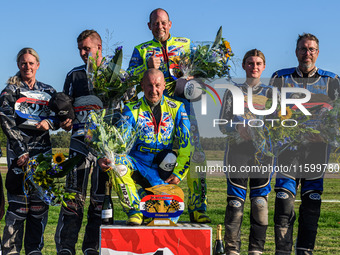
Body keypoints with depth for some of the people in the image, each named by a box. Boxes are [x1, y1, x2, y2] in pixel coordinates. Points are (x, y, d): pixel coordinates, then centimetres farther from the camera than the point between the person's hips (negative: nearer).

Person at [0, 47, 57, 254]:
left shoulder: (48, 91, 17)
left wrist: (50, 122, -13)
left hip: (43, 150, 3)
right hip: (19, 150, -3)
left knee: (41, 200, 2)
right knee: (18, 201, -10)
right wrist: (21, 151, -12)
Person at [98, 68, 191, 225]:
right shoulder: (132, 110, 4)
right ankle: (135, 212, -22)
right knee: (118, 164, -35)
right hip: (137, 161, 0)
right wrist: (105, 158, -27)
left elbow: (186, 143, 3)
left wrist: (178, 173, -8)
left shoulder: (176, 108, 5)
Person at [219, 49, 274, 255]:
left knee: (260, 201, -4)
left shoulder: (269, 92, 14)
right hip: (238, 149, -1)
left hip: (263, 151, 1)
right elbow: (223, 123, 6)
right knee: (235, 201, -7)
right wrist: (238, 128, -15)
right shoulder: (233, 91, 11)